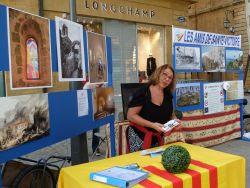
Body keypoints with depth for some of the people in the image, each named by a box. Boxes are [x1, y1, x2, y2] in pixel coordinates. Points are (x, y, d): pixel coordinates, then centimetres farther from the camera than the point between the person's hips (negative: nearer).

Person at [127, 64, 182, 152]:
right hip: (139, 137, -5)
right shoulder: (143, 92, -15)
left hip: (157, 138, 6)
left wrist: (175, 120, -9)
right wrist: (152, 125, -26)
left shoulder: (168, 95, 3)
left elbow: (171, 115, 14)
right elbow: (131, 115, -18)